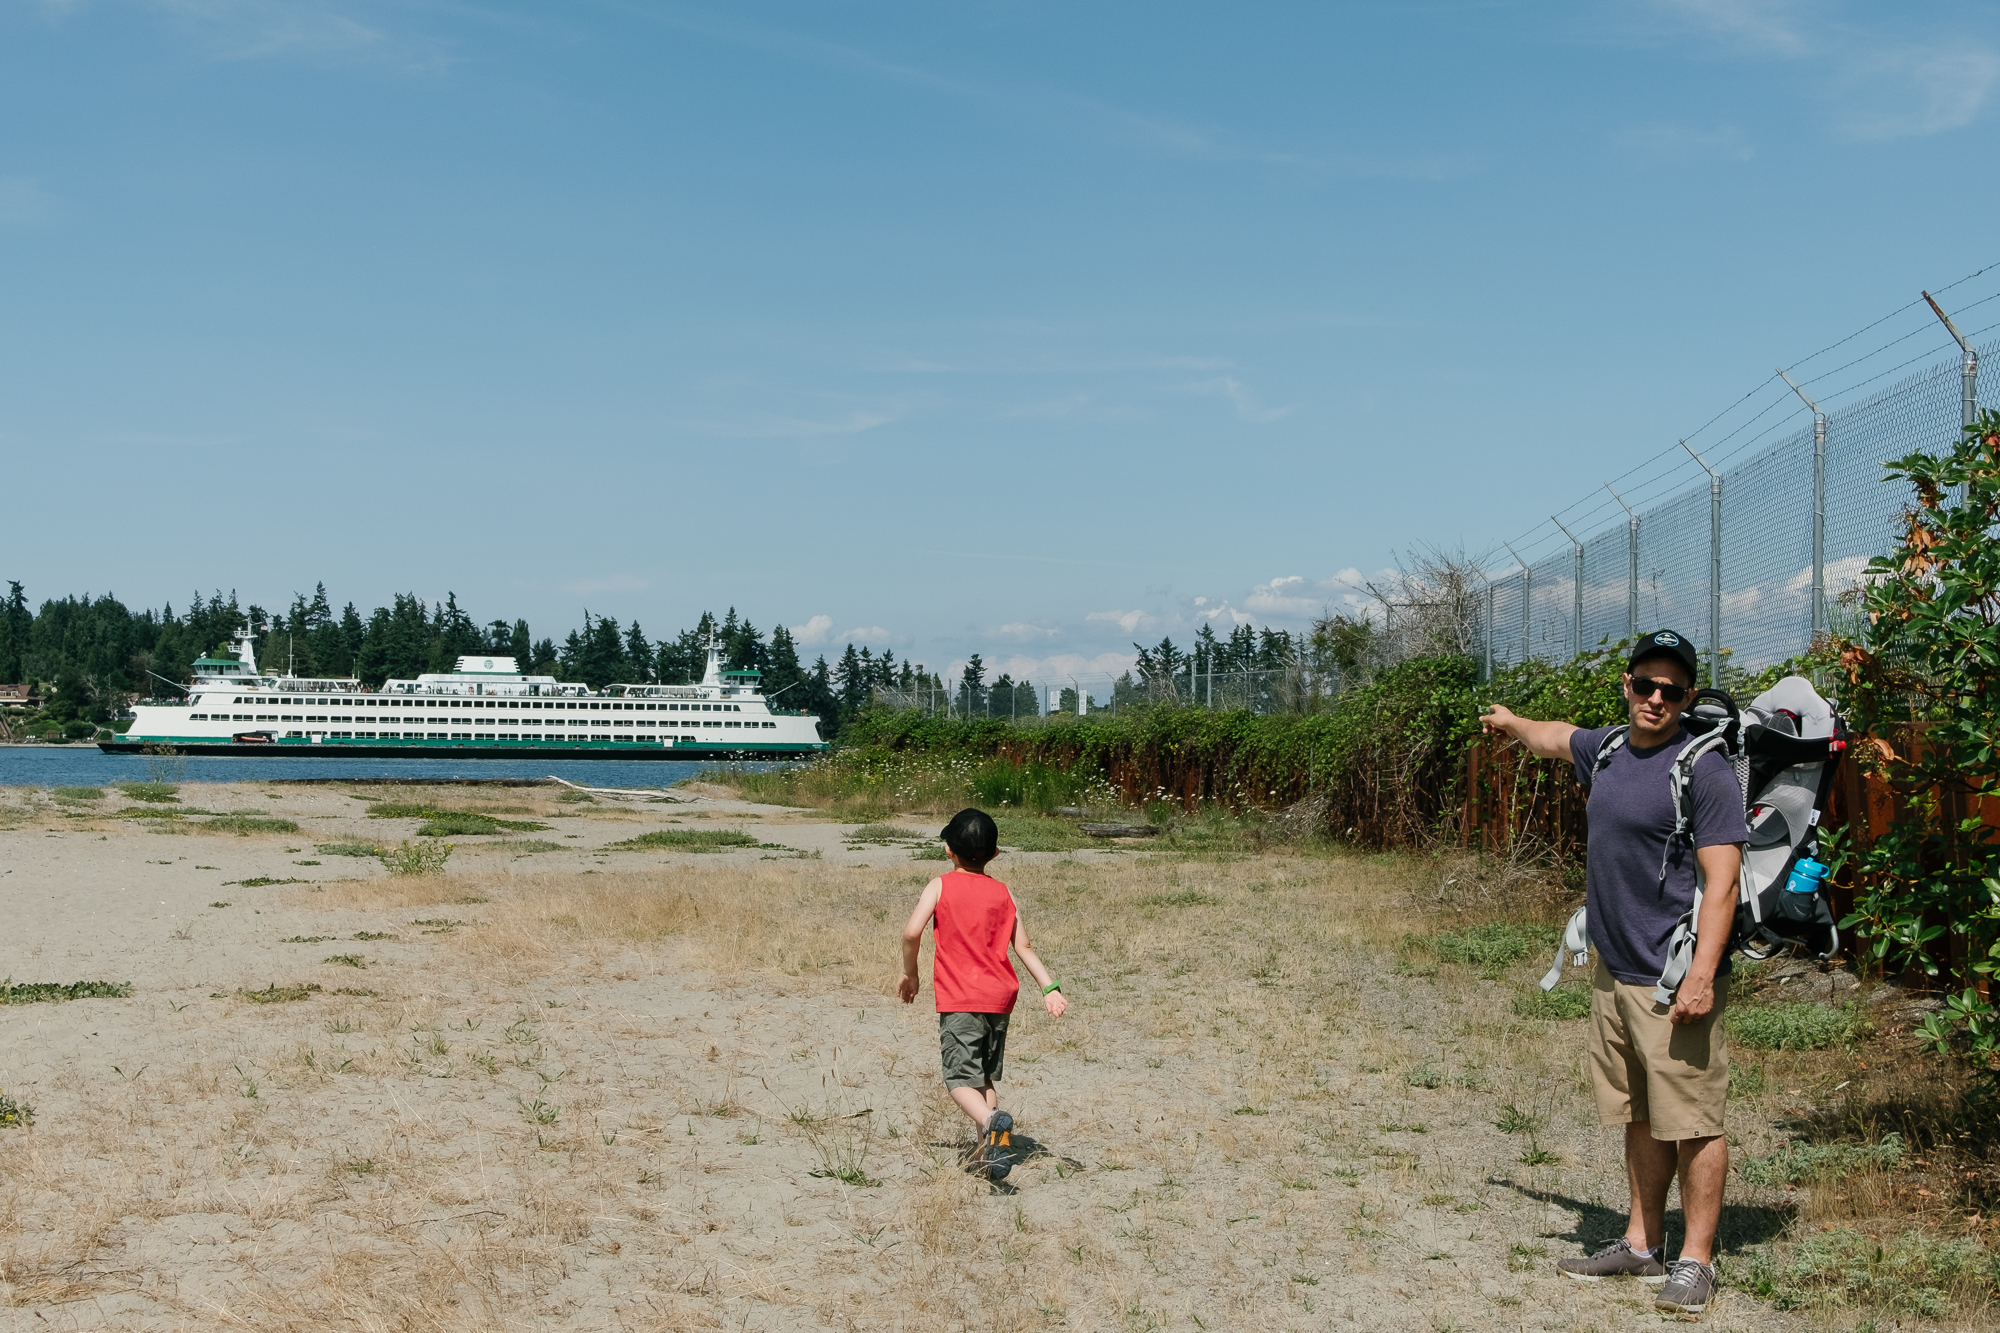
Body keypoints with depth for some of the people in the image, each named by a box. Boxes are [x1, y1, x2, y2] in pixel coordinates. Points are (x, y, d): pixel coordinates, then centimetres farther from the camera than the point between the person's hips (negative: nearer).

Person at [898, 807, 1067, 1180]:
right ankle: (987, 1151, 10)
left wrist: (910, 974, 3)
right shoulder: (1002, 892, 10)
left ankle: (992, 1121, -35)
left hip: (958, 1000, -4)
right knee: (987, 1076, 17)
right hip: (1000, 996, 4)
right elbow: (1024, 946, 4)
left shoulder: (940, 886, 0)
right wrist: (1049, 987, 2)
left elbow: (912, 933, -11)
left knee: (960, 1078, -7)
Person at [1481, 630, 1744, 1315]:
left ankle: (1696, 1260, 7)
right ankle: (1641, 1245, 24)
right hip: (1614, 975, 8)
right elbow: (1557, 738, 35)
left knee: (1692, 1124, -2)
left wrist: (1701, 976, -23)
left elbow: (1721, 880, -17)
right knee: (1640, 1117, 15)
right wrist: (1510, 721, 53)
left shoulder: (1705, 770, -12)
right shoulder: (1609, 749, 11)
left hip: (1673, 984, -7)